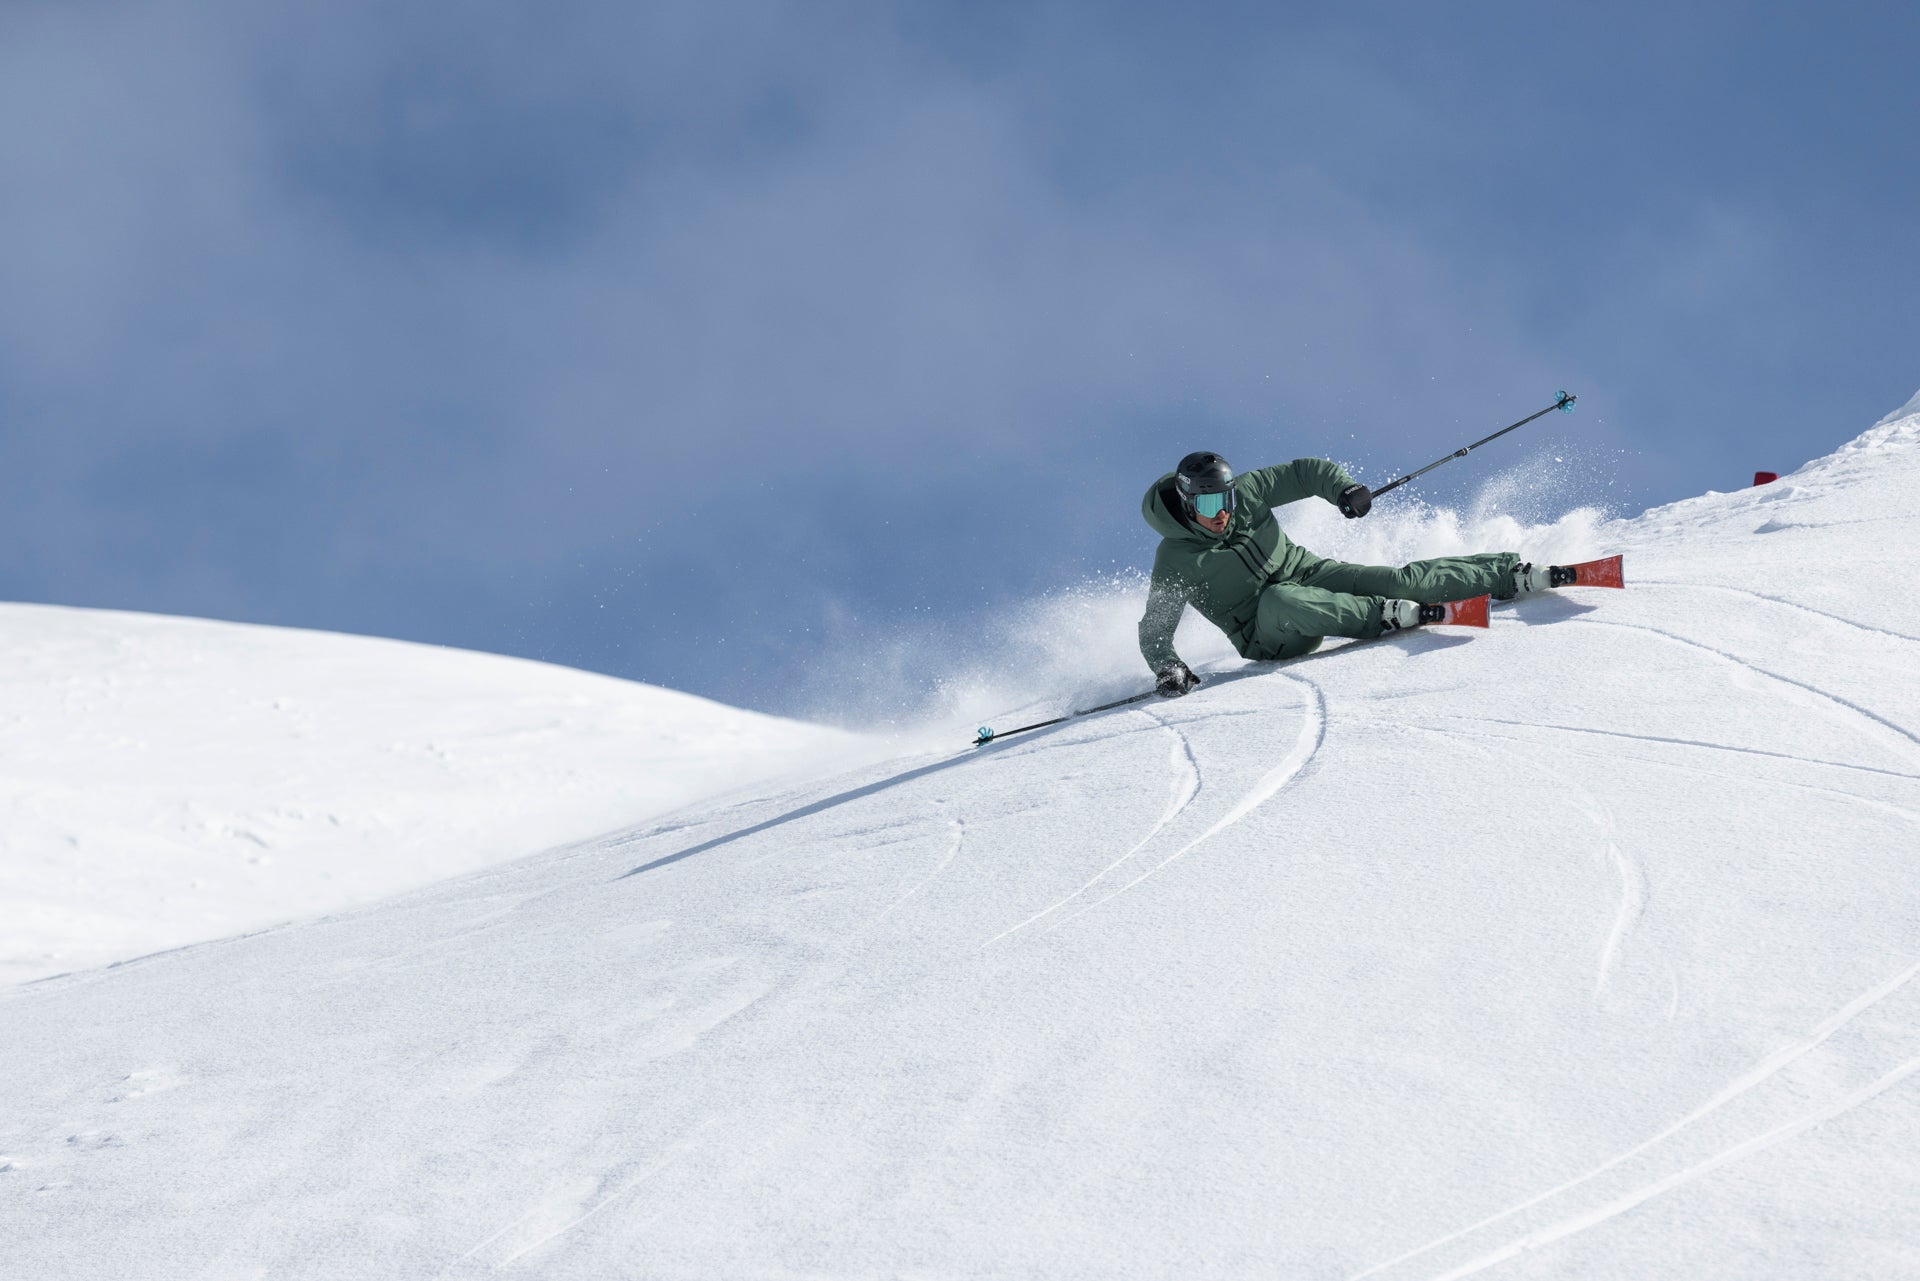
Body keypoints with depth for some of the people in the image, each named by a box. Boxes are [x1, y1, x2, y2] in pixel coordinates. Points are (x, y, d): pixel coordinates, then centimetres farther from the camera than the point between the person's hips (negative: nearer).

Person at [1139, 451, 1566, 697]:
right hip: (1269, 638, -4)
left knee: (1399, 580, -13)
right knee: (1281, 598, -38)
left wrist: (1343, 489, -18)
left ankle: (1512, 575, -6)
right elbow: (1155, 632, -11)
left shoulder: (1245, 492, -8)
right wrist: (1167, 669, -30)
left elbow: (1306, 472, 1)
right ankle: (1388, 615, -39)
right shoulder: (1177, 561, -16)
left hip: (1309, 575, 4)